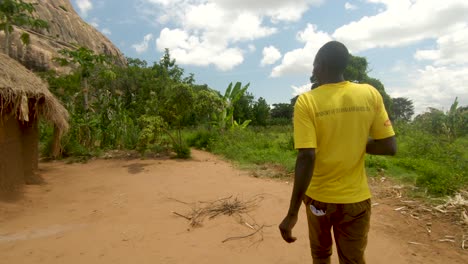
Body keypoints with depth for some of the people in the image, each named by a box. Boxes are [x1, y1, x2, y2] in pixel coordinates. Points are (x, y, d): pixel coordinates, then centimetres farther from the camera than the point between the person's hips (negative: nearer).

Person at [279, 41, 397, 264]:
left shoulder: (306, 101, -15)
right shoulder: (370, 94, -6)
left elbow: (307, 158, -22)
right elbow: (390, 147, -5)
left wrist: (292, 214, -19)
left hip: (319, 196, -1)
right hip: (356, 198, 2)